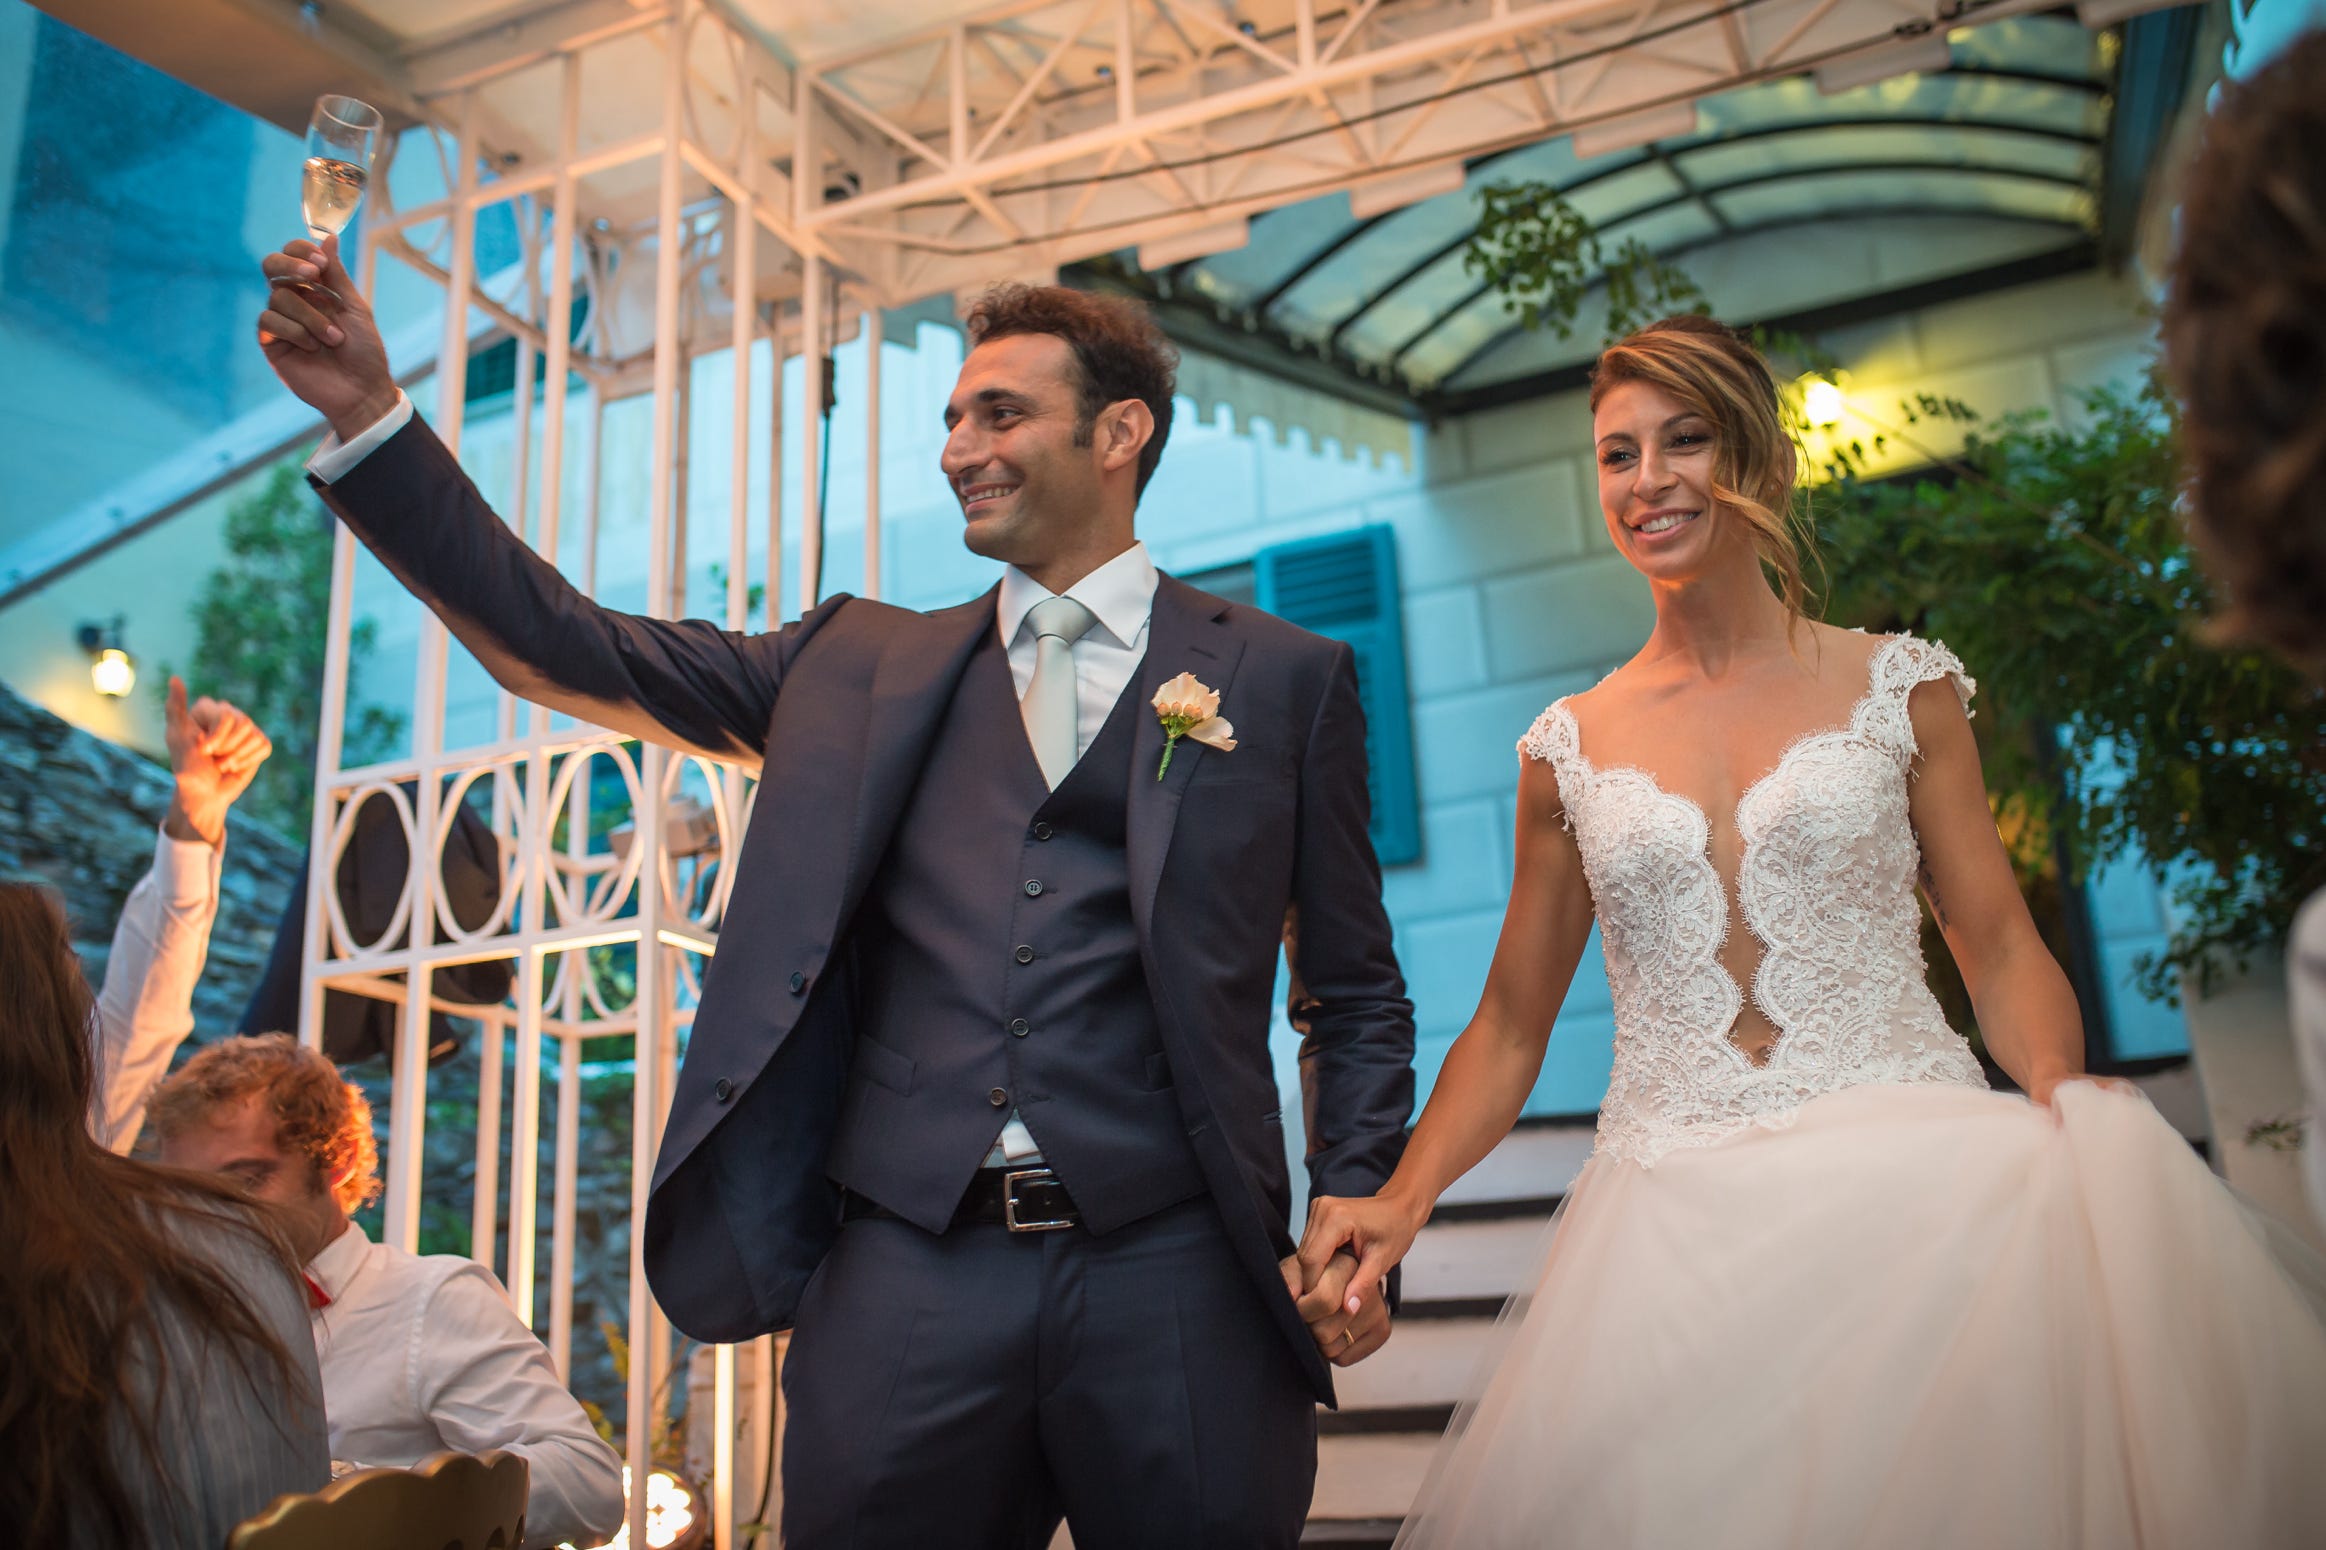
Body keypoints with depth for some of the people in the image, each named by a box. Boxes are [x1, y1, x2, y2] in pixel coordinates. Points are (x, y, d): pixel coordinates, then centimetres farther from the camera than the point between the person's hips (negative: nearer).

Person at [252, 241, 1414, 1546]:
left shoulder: (1285, 679, 7)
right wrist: (371, 419, 3)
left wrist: (1353, 1215, -4)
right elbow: (573, 652, 9)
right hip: (905, 1278, 2)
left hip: (1172, 1286, -1)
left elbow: (1357, 998, 9)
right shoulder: (863, 666, 14)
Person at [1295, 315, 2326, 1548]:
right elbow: (1509, 1027, 10)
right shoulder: (1569, 748, 8)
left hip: (1907, 1171, -1)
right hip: (1675, 1218, 1)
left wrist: (2067, 1099, -17)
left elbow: (1999, 946, 4)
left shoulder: (1899, 686, 6)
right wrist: (1401, 1198, -5)